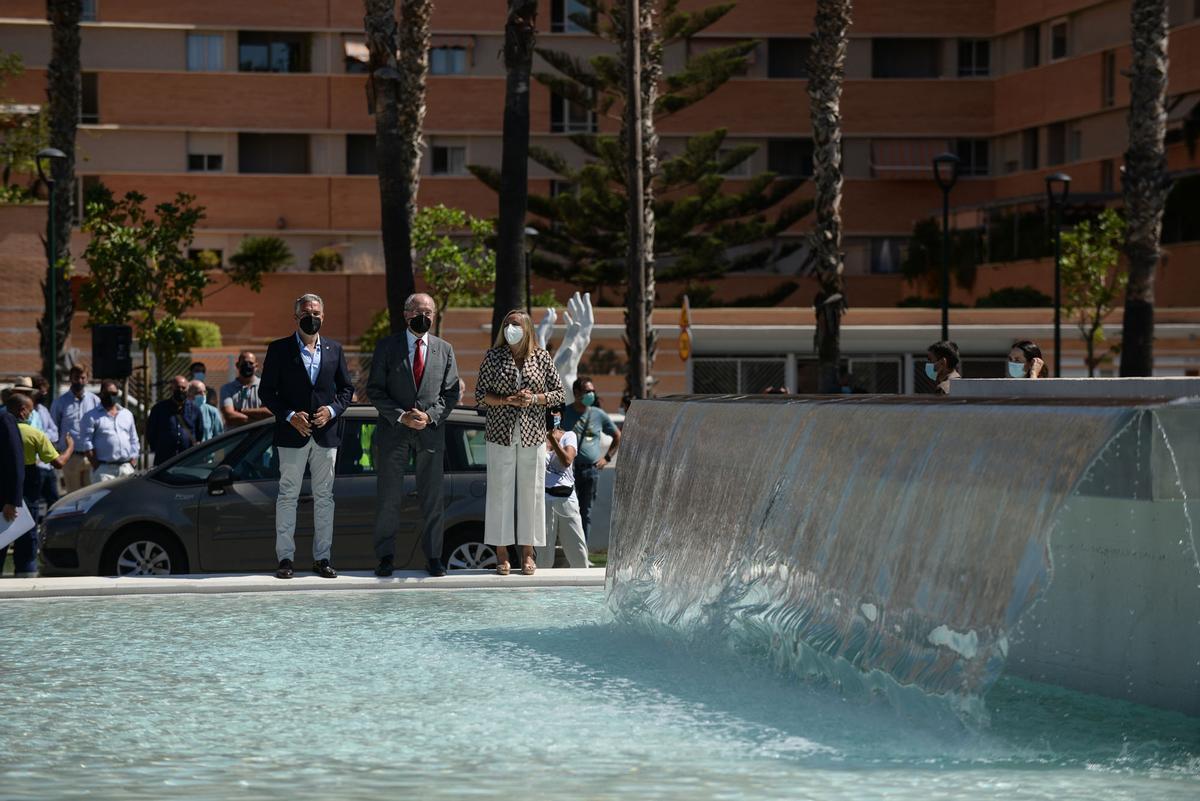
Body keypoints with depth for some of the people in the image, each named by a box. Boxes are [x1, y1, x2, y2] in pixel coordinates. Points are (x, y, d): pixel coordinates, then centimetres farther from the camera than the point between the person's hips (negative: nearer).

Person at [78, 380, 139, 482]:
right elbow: (86, 444, -5)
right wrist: (96, 465, -11)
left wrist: (133, 462, 8)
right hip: (104, 469, -4)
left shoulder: (127, 414, 17)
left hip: (126, 467, 4)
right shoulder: (91, 417, 2)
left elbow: (134, 441, 19)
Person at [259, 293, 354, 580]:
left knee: (324, 496, 5)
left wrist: (332, 410, -6)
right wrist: (290, 416, -13)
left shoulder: (334, 349, 10)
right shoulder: (279, 349, 1)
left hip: (327, 434, 3)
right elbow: (266, 390, 0)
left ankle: (322, 558, 10)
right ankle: (285, 558, 0)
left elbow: (346, 388, 13)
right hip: (292, 434, -3)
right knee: (287, 495, -2)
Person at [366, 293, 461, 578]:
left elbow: (451, 392, 8)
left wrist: (430, 415, -9)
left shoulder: (444, 350, 9)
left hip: (431, 432, 1)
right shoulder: (387, 346, 3)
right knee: (388, 498, 0)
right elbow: (374, 390, 0)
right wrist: (401, 416, -11)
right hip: (394, 432, -1)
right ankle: (386, 557, 6)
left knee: (432, 499, 3)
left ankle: (433, 556, 9)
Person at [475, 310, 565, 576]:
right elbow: (480, 395, 3)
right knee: (500, 490, -2)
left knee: (531, 490, 1)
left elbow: (559, 393, 7)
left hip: (532, 434, 1)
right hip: (500, 433, -1)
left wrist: (534, 399, -11)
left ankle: (527, 553, 8)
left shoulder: (542, 357, 5)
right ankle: (501, 553, 2)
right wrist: (506, 400, -13)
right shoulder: (493, 357, 4)